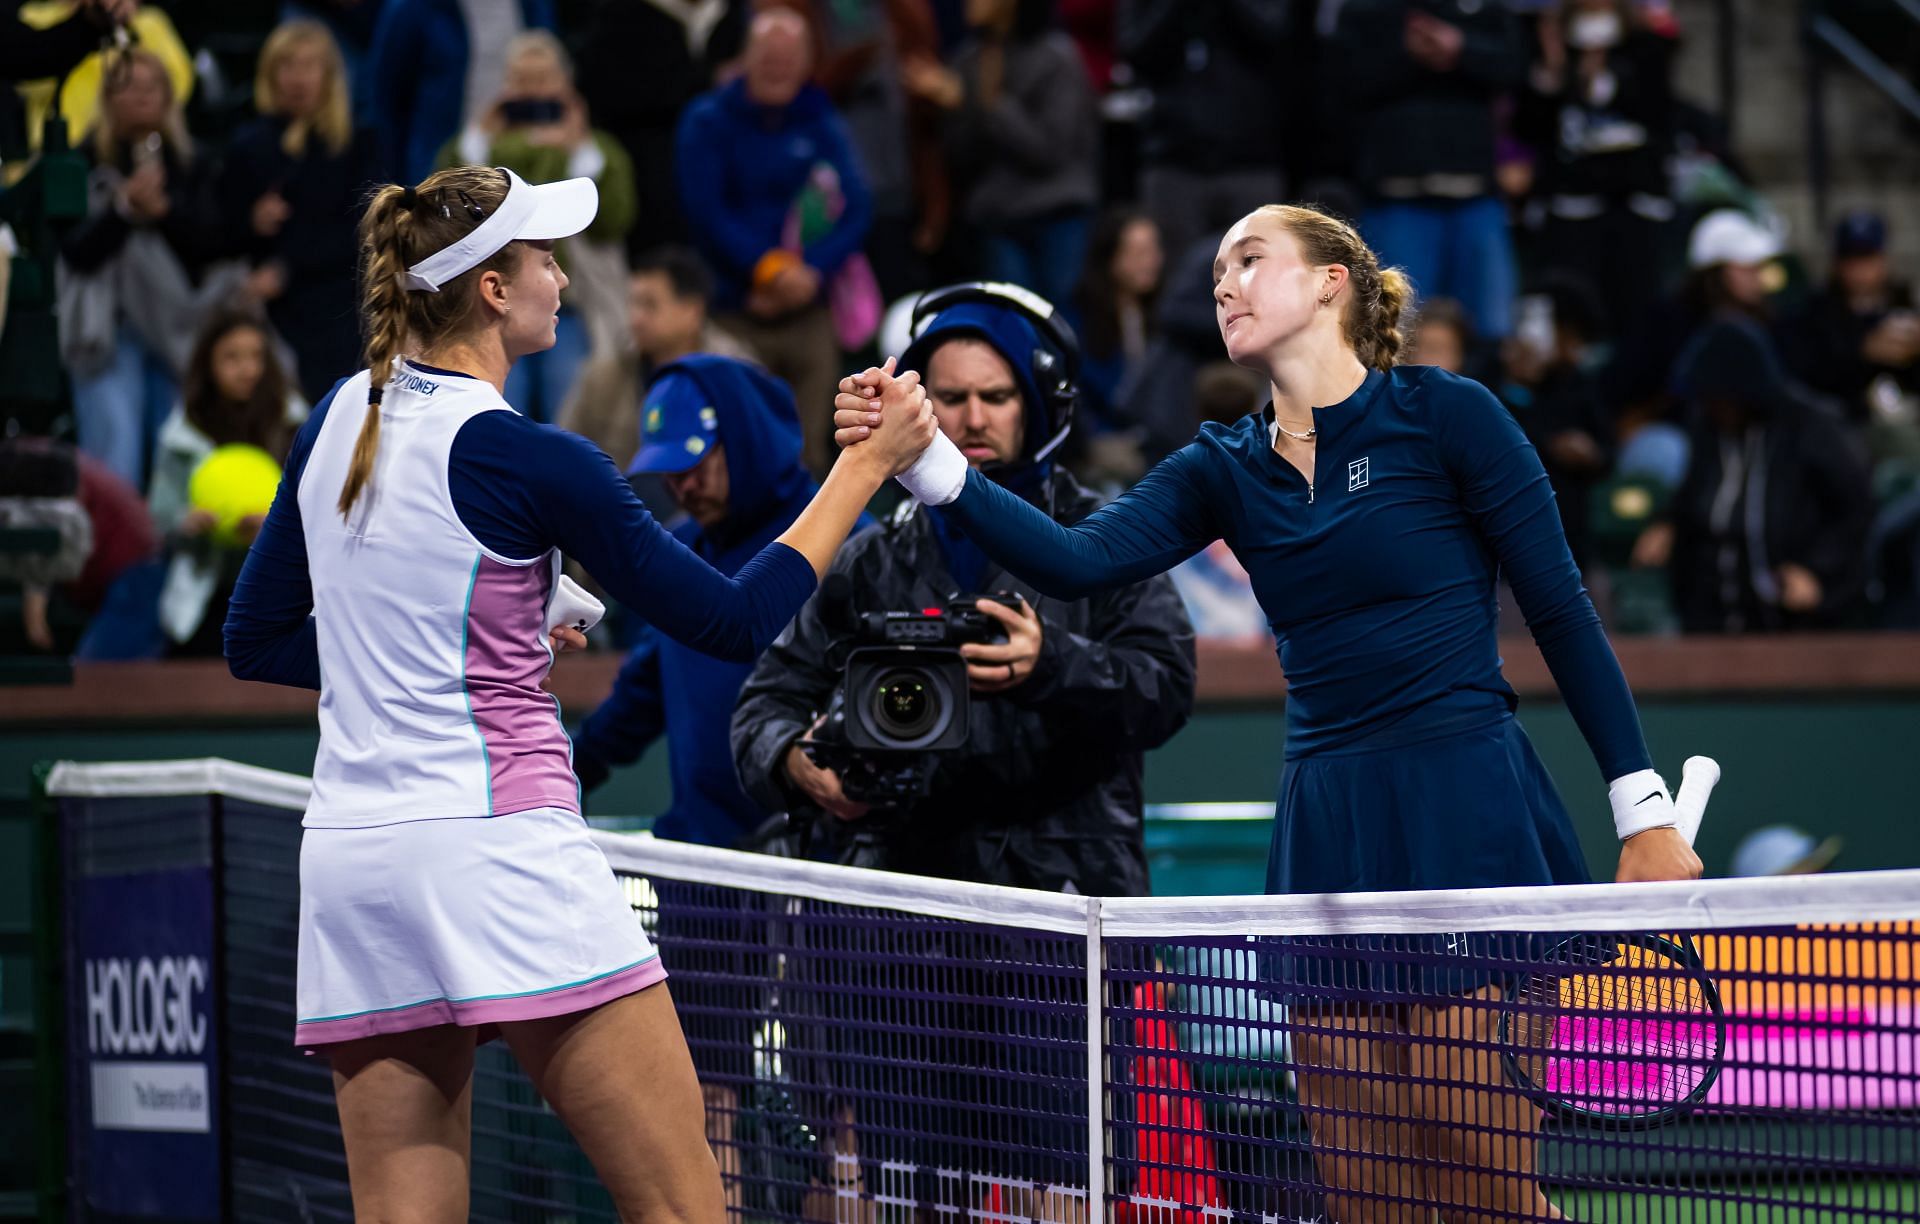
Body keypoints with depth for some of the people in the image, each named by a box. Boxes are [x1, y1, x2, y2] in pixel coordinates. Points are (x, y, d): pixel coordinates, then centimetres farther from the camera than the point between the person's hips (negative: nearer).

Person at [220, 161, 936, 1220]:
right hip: (497, 848, -7)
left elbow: (257, 639, 19)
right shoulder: (524, 463, -10)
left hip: (350, 856, 7)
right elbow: (734, 620, -5)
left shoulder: (339, 420, 10)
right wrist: (867, 464, 2)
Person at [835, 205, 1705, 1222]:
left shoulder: (1446, 416, -1)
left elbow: (1562, 613, -1)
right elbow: (1075, 561, -3)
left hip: (1466, 819, -6)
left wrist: (1645, 811, -5)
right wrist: (927, 460, -17)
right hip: (1326, 830, 6)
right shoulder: (1226, 469, 12)